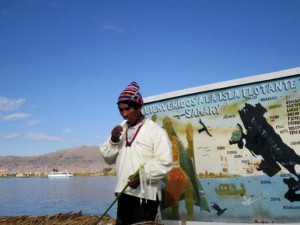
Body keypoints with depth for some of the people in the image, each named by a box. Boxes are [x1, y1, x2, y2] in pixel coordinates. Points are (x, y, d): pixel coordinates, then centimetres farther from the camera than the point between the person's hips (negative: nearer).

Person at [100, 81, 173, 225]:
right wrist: (113, 140, -4)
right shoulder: (121, 131, 14)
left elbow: (165, 163, -14)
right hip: (124, 193, 7)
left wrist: (142, 175, -24)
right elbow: (108, 158, 13)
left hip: (145, 195, -6)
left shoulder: (156, 131, -8)